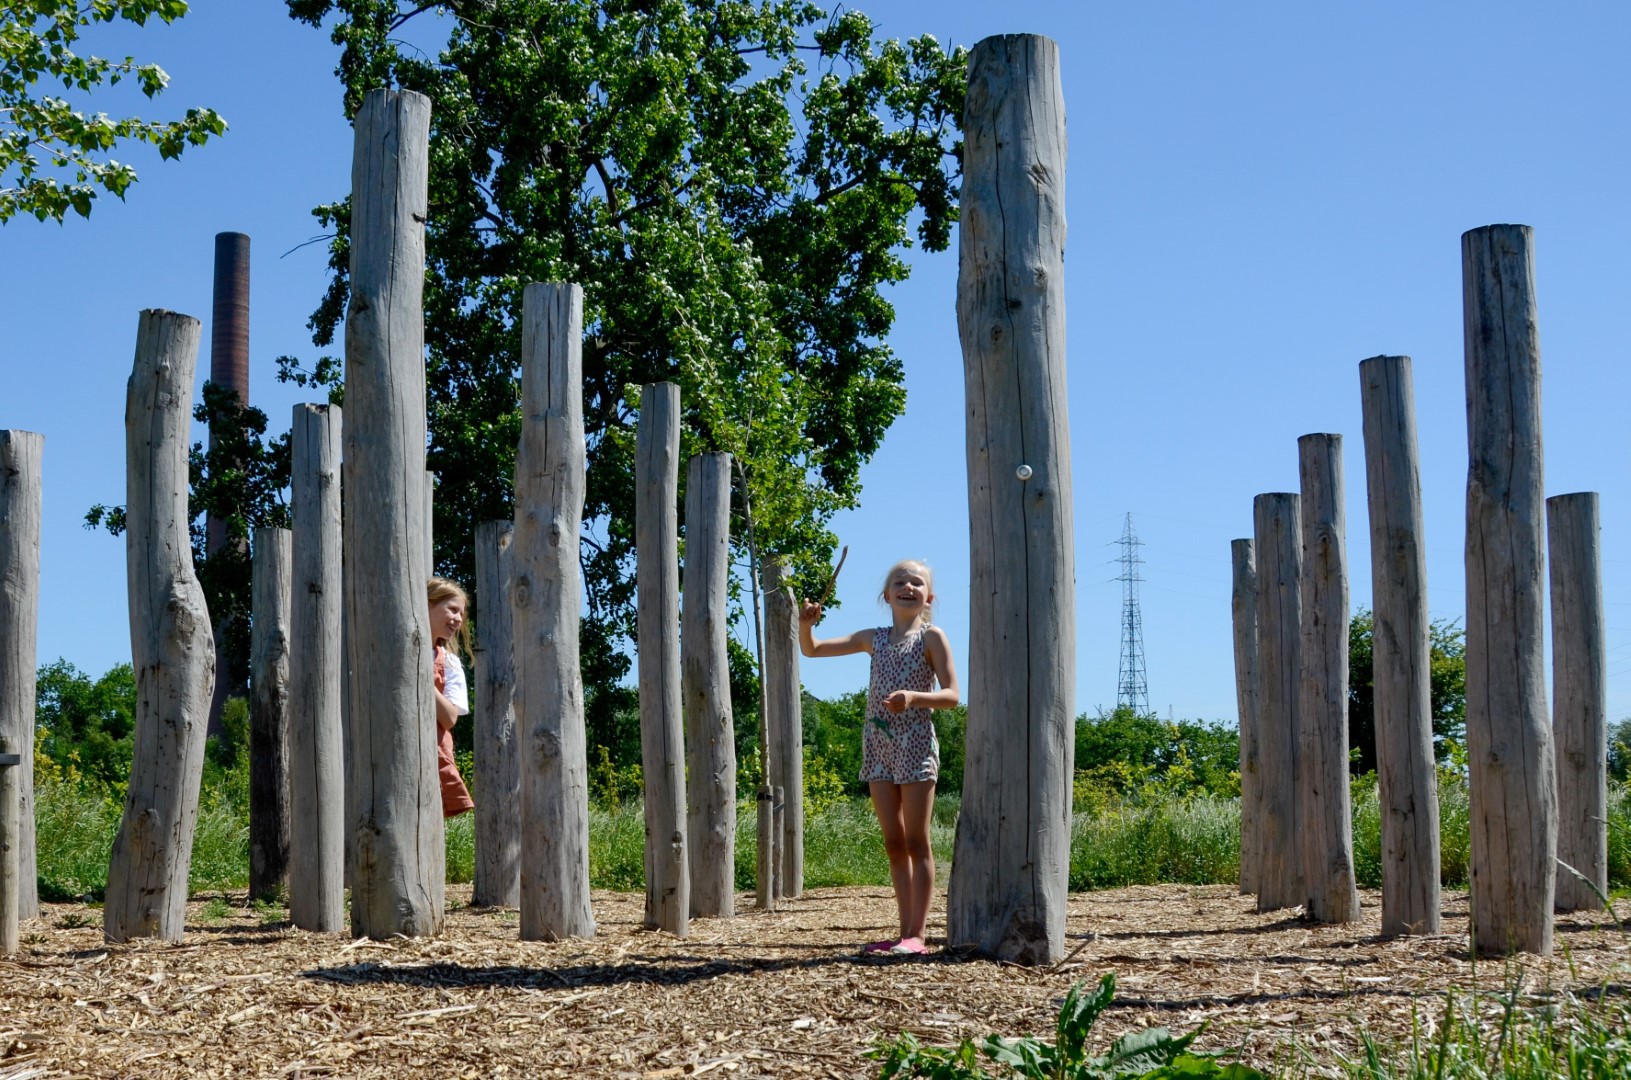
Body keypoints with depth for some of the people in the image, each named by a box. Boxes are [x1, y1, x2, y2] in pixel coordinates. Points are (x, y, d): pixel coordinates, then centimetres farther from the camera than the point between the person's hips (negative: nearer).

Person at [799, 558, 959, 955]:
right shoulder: (874, 639, 13)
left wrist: (914, 697, -25)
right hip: (878, 744, 5)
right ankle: (905, 931, 10)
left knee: (916, 841, -4)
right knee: (893, 842, 6)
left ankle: (916, 934, -4)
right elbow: (811, 649, 16)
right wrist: (806, 623, -5)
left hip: (915, 743, -5)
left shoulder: (931, 637, -1)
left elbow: (951, 695, -7)